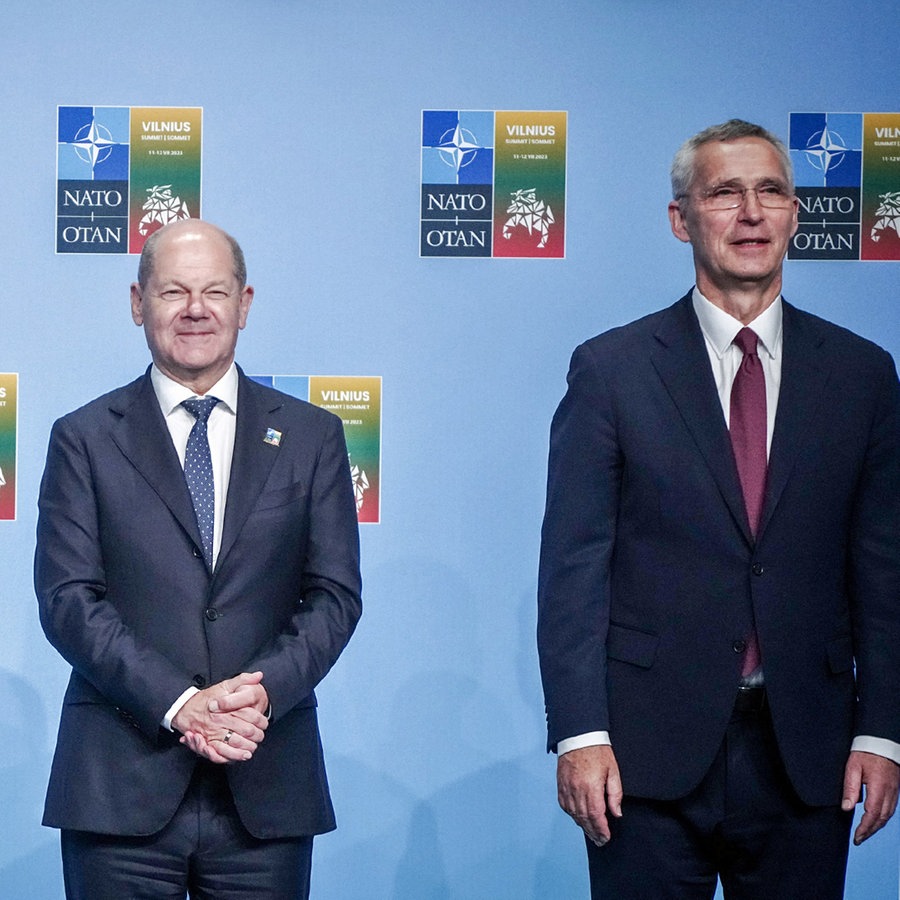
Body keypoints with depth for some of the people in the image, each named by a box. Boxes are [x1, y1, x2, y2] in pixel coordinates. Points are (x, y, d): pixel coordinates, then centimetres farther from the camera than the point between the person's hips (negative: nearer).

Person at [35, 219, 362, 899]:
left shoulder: (312, 436, 10)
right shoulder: (85, 439, 6)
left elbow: (335, 594, 5)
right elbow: (67, 599, -3)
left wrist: (265, 689, -12)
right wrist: (177, 704, -14)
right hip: (122, 786, -1)